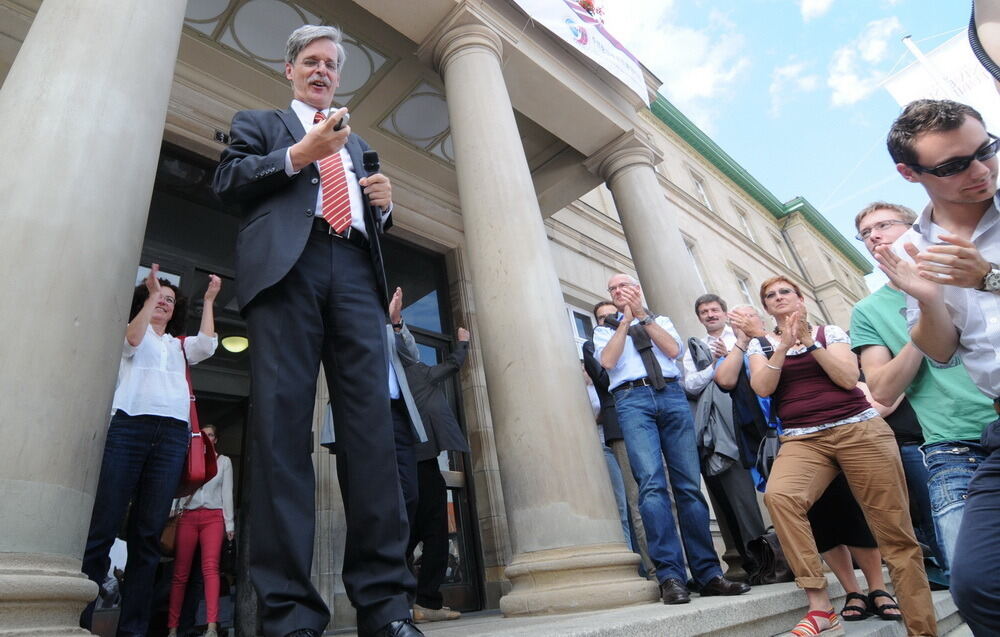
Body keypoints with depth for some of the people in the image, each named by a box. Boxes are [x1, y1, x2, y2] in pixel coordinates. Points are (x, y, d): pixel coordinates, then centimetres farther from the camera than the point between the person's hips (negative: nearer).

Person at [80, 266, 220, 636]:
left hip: (172, 435, 2)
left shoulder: (180, 346, 28)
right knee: (103, 526, -9)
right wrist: (150, 295, -2)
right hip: (129, 426, -2)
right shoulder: (128, 332, 21)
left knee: (148, 534, -2)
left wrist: (209, 300, 11)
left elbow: (207, 345, 8)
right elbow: (132, 339, -2)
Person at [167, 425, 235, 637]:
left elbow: (227, 493, 11)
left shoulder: (224, 461, 16)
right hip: (188, 516, 1)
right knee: (180, 572, -2)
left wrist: (229, 524, 5)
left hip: (213, 516, -1)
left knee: (210, 567, -15)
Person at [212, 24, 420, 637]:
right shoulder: (257, 122, 27)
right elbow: (226, 181, 10)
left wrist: (383, 203, 10)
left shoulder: (358, 145, 36)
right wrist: (299, 154, 0)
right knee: (281, 425, -13)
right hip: (285, 264, -2)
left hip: (355, 271, 3)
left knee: (372, 422, -12)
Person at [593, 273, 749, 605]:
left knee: (690, 485, -4)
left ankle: (708, 574, 1)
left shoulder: (661, 321, 25)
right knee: (652, 484, -17)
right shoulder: (605, 330, 21)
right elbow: (607, 360, 0)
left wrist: (643, 316, 3)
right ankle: (670, 576, -17)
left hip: (672, 395, 2)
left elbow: (674, 350, 5)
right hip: (632, 399, -1)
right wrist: (626, 320, 4)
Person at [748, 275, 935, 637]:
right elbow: (762, 388, -4)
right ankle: (820, 607, -24)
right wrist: (783, 345, -12)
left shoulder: (829, 332, 11)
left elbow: (849, 378, -4)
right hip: (803, 441, 0)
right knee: (778, 495, -30)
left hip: (860, 430, 0)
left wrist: (810, 342, -9)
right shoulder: (760, 345, 12)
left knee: (896, 534, -1)